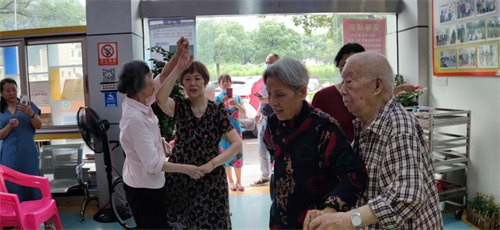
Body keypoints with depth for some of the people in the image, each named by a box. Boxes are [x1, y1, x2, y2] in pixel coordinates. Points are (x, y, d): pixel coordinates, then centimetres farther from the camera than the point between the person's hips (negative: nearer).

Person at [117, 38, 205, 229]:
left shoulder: (139, 102, -5)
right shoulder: (135, 118, -32)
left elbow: (163, 76, 5)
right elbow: (153, 164, -30)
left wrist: (179, 54, -7)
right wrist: (186, 169, -22)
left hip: (142, 182, 9)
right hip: (144, 186, -9)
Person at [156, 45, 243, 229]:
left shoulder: (217, 110, -4)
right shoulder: (180, 107, -1)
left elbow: (237, 144, -8)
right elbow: (160, 98, -24)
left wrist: (213, 163, -18)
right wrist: (178, 68, -26)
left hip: (210, 179, -1)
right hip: (179, 177, 1)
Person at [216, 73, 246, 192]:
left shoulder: (236, 97, 7)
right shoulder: (218, 98, 0)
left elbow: (244, 113, 2)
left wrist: (237, 104, -16)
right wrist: (222, 102, -24)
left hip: (236, 128, 2)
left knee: (238, 154, 2)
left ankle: (239, 181, 13)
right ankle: (231, 182, 14)